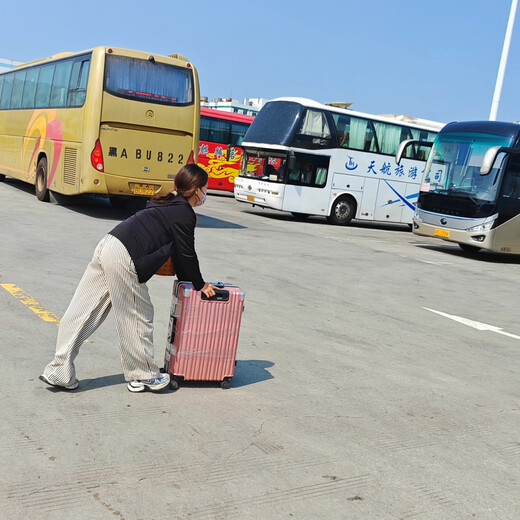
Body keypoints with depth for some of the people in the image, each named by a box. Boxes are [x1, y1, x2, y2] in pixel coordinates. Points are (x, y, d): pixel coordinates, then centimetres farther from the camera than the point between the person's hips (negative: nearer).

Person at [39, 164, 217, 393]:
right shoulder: (185, 214, -4)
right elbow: (186, 254, -2)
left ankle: (59, 371, 15)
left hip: (107, 246, 10)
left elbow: (175, 250, 30)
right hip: (123, 260, -10)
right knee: (137, 318, 5)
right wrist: (200, 284, 11)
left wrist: (188, 279, 33)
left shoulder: (169, 204, 25)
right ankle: (142, 376, 19)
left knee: (81, 312, 9)